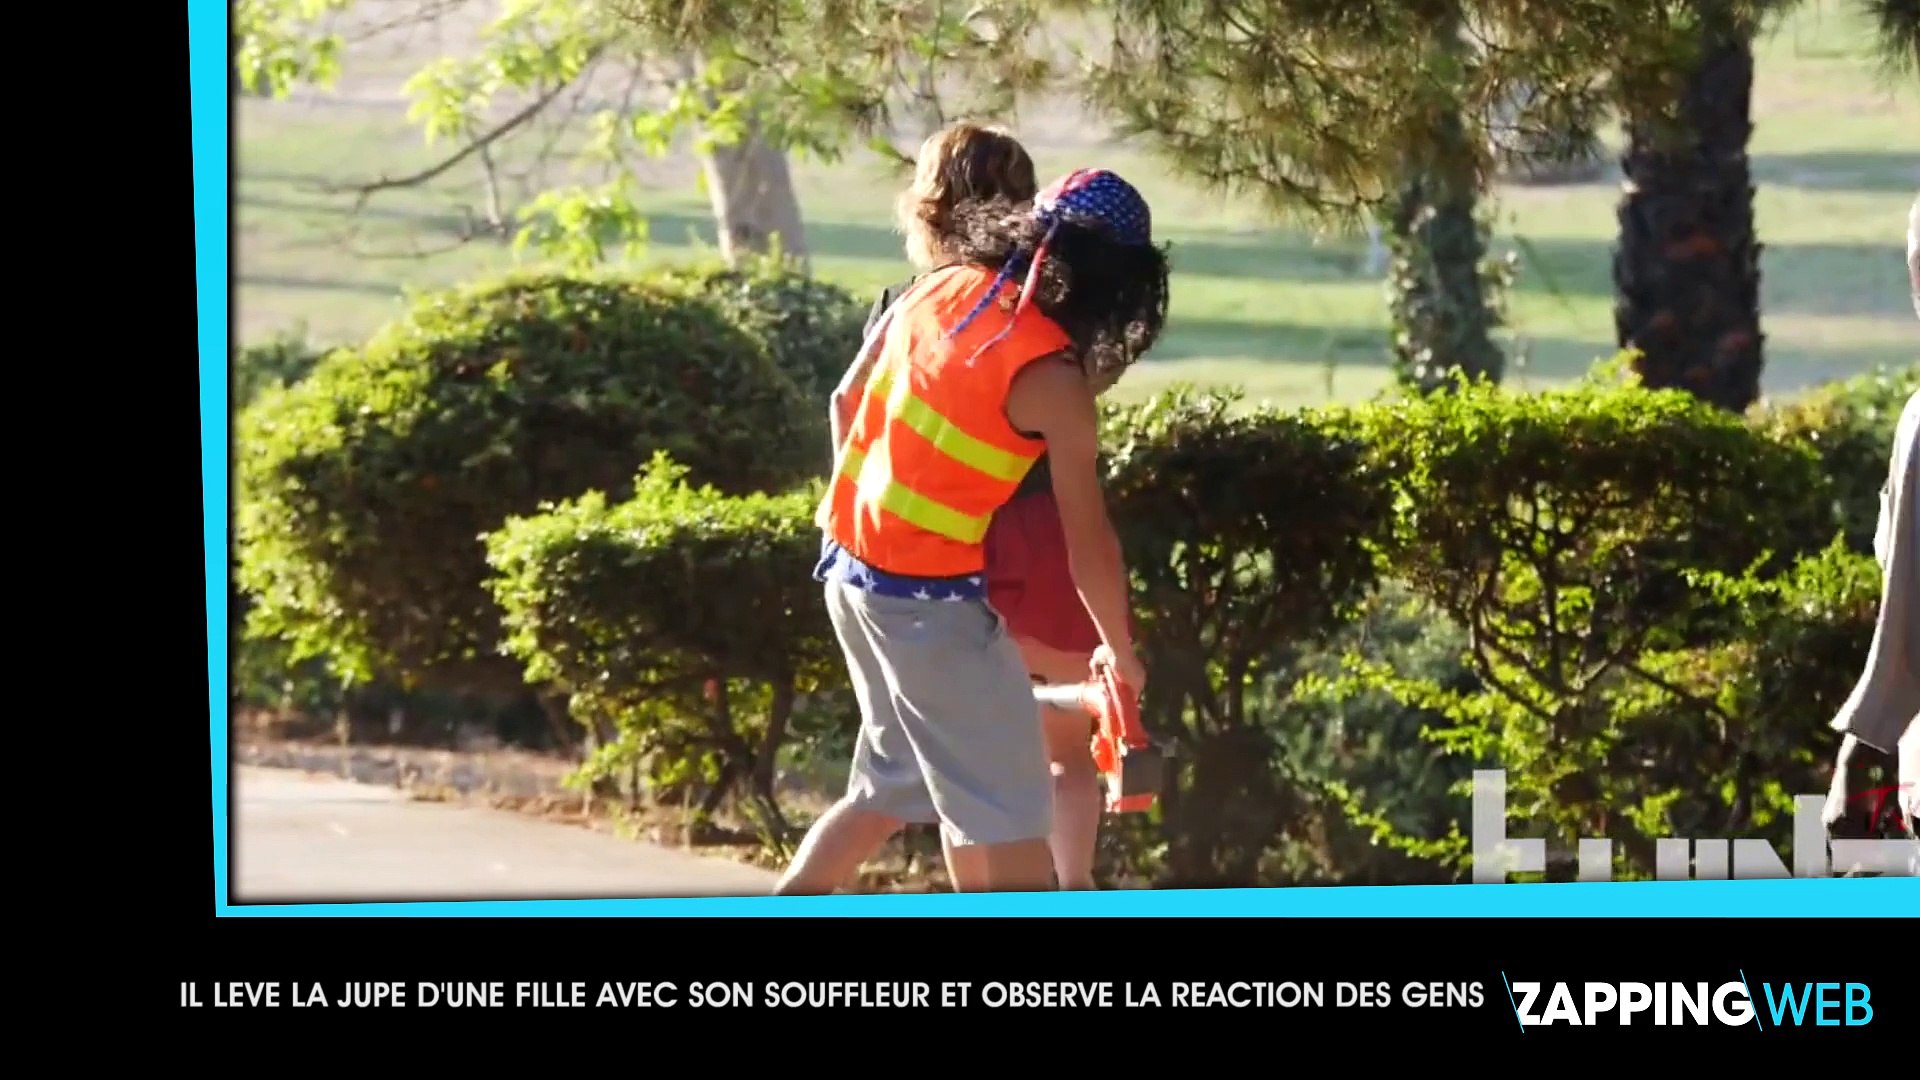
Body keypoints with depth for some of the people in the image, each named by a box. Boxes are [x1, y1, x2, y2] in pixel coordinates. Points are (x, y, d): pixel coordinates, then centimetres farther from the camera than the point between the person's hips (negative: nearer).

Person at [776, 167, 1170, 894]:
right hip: (926, 589, -8)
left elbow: (848, 403, 13)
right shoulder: (1050, 374, -17)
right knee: (1008, 799, 1)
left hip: (852, 561, 8)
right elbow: (1086, 540, -13)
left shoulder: (942, 289, 2)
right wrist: (1120, 650, 1)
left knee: (897, 782, 21)